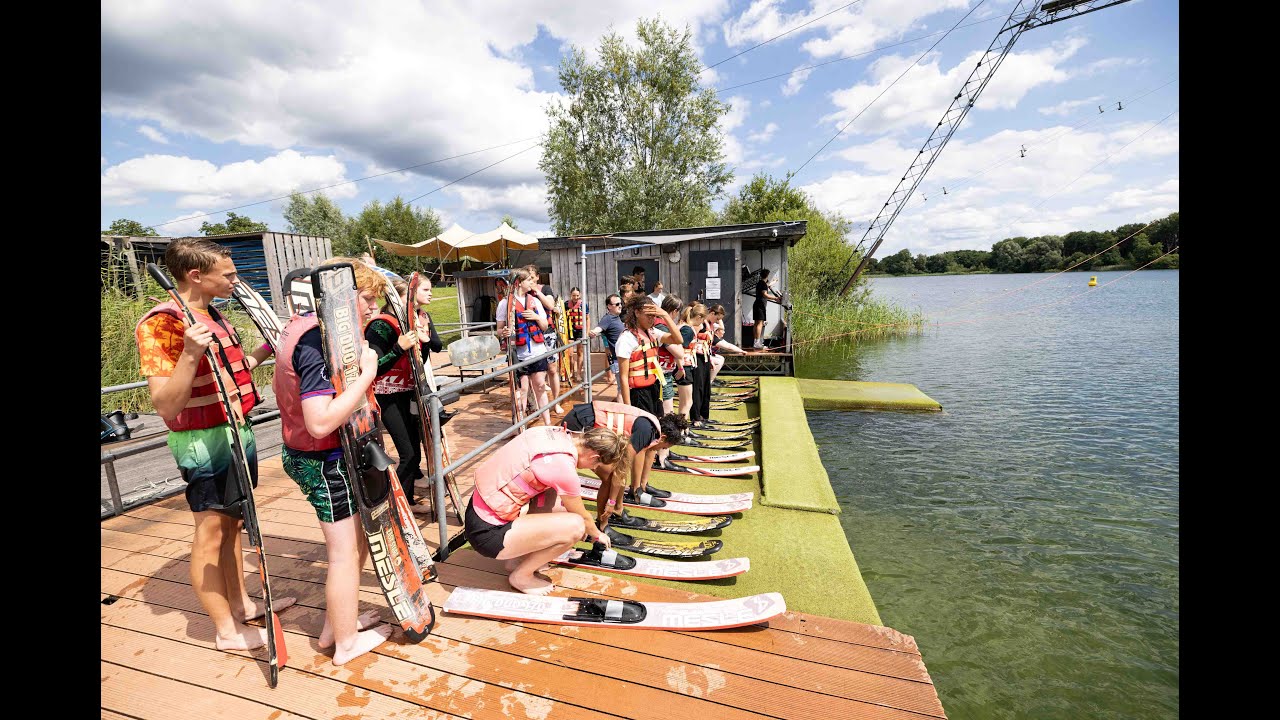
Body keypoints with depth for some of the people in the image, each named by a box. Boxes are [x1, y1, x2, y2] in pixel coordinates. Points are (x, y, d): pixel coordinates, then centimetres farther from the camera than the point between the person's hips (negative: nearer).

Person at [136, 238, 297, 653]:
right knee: (211, 532, 3)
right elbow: (165, 406, -24)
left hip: (238, 432, 9)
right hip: (205, 442, -9)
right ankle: (227, 630, 17)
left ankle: (241, 603, 33)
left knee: (233, 523, 18)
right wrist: (189, 354, -36)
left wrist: (268, 348, 17)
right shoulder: (161, 323, -18)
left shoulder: (212, 315, 9)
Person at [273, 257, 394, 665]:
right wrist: (367, 374, -28)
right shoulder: (318, 341, -26)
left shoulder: (306, 326, 6)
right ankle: (346, 644, 27)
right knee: (345, 551, 7)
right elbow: (321, 422, -33)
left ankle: (335, 624, 40)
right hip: (325, 461, -10)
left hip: (310, 456, 10)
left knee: (353, 541, 23)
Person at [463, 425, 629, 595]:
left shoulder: (557, 433, -2)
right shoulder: (564, 466, -24)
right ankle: (521, 575, 7)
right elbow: (583, 518, -5)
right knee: (575, 526, -15)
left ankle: (520, 557, 18)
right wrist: (598, 535, 19)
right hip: (487, 532, -9)